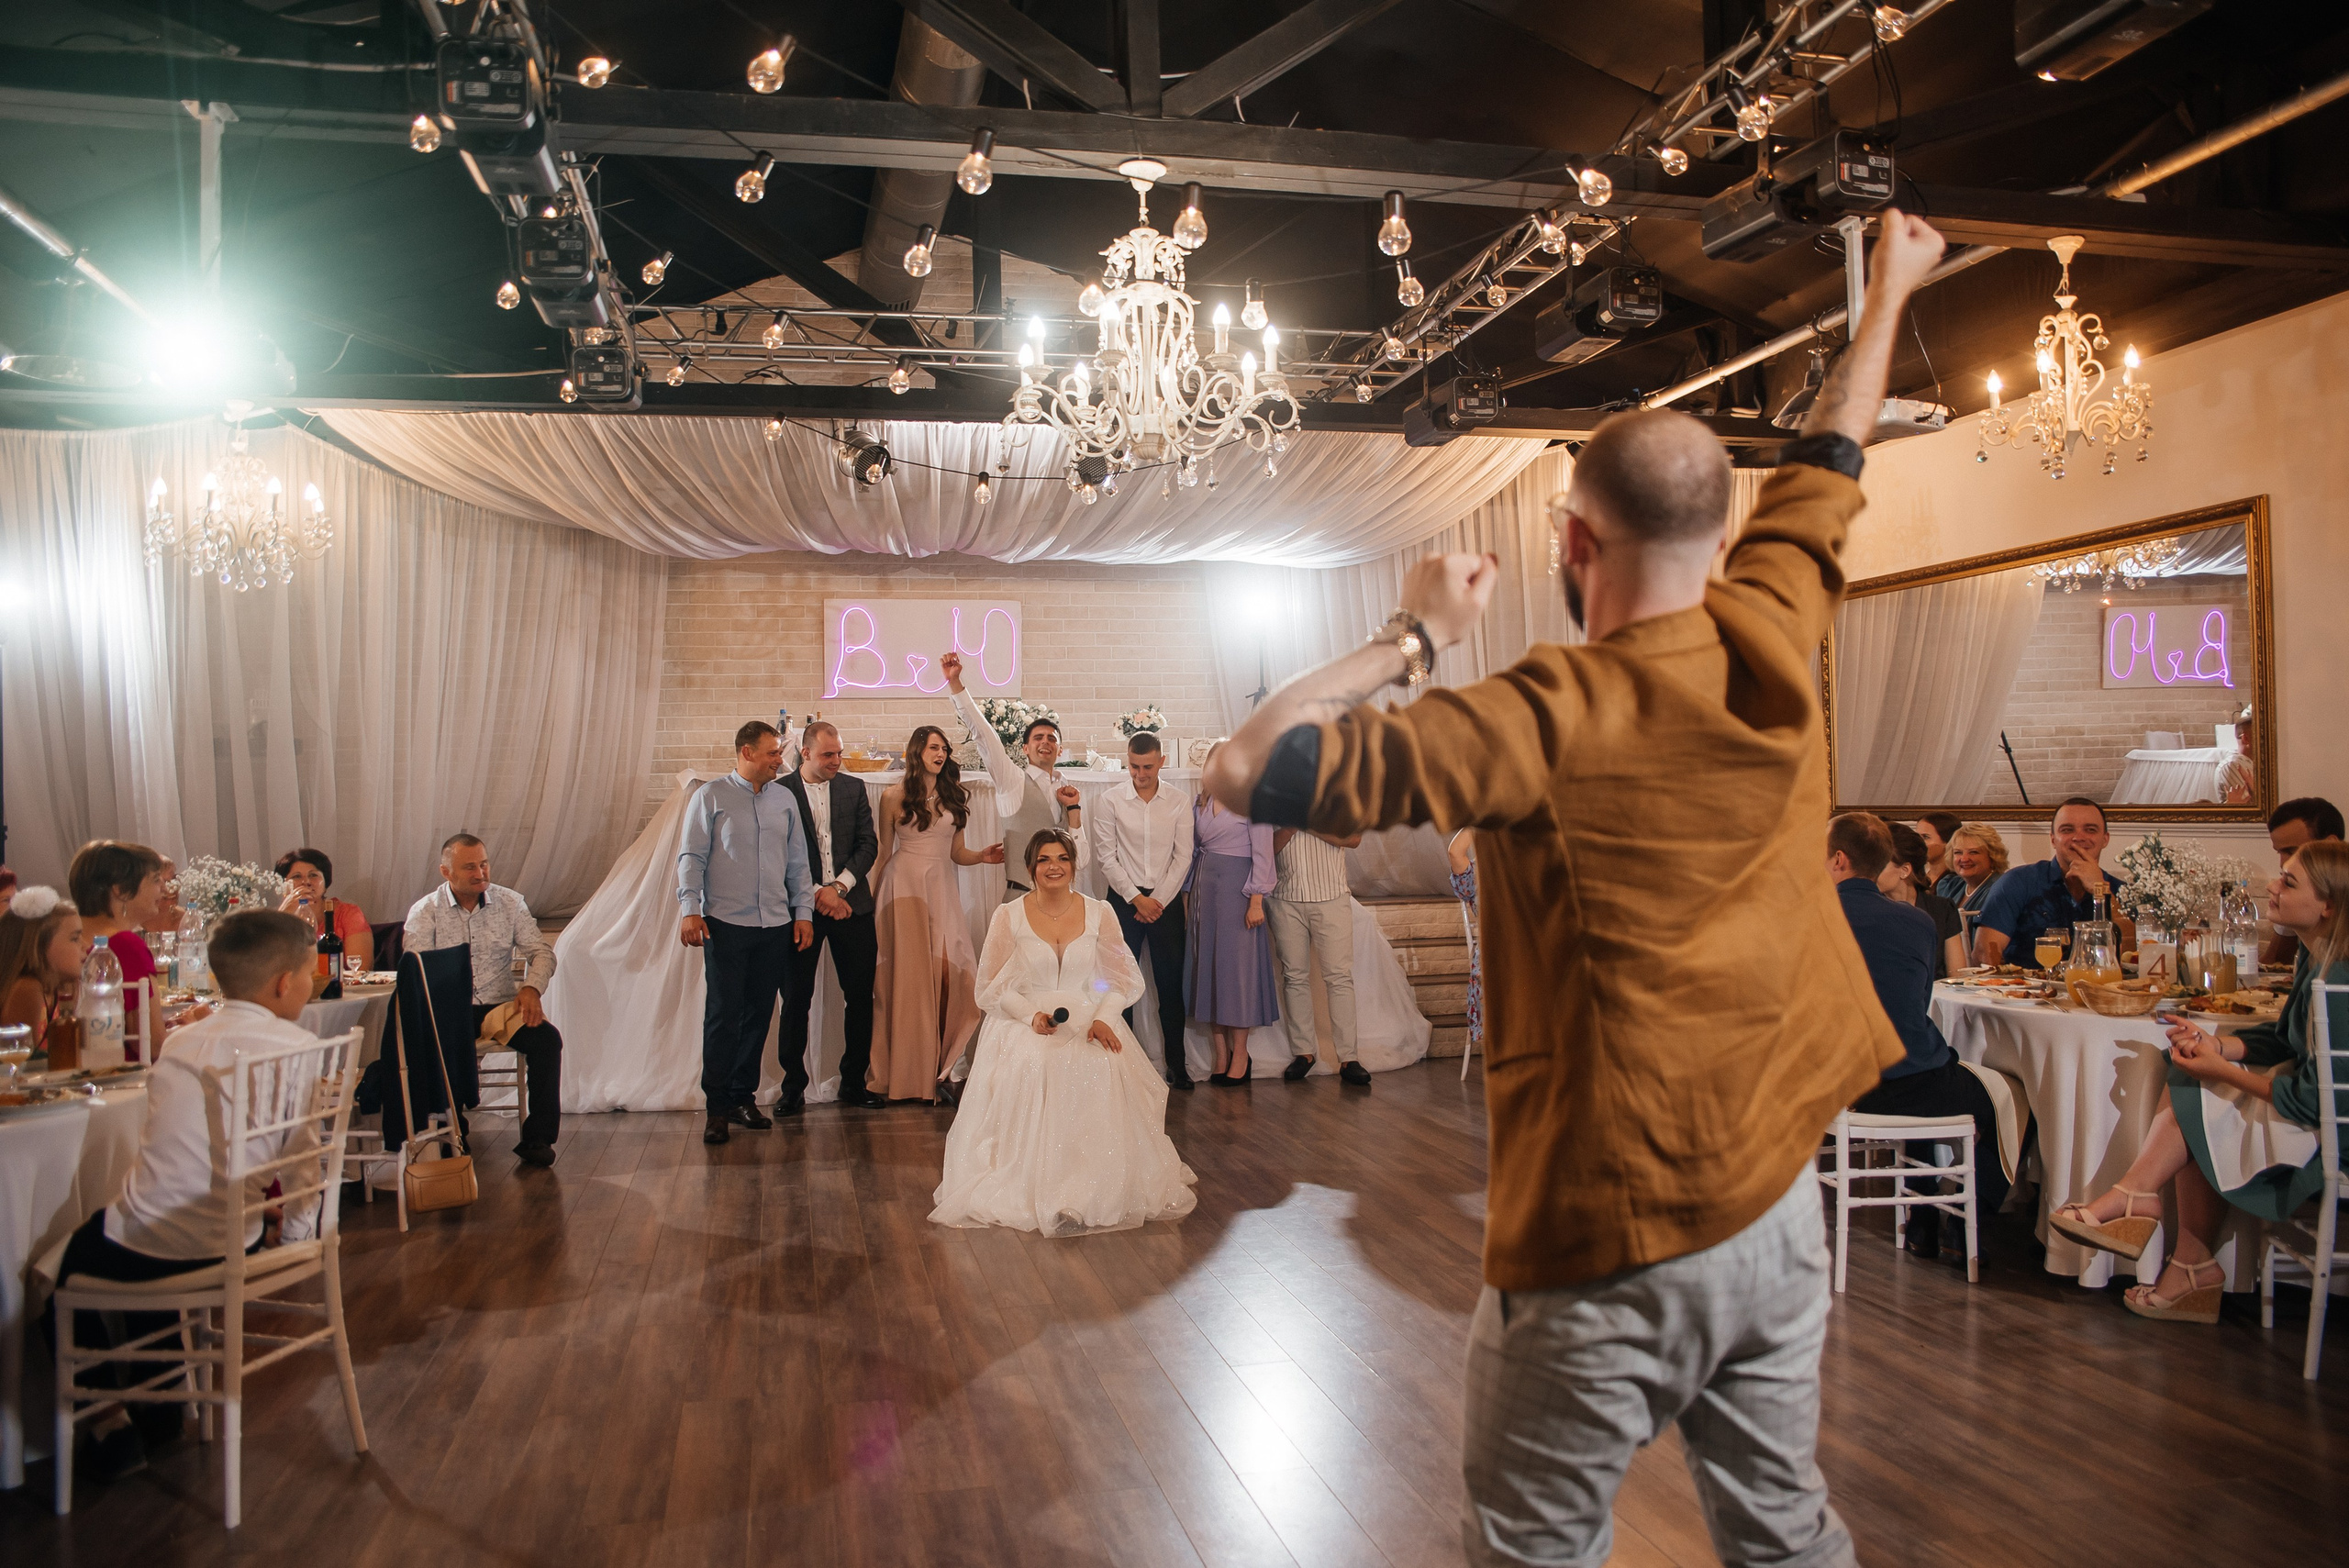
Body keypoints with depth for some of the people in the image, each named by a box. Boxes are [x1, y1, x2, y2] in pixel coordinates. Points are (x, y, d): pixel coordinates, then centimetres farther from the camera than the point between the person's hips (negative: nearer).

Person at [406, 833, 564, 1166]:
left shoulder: (510, 903, 9)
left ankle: (537, 1138, -15)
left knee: (547, 1038, -25)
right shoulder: (424, 911, 3)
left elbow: (541, 952, 7)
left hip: (503, 1005, 2)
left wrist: (531, 988, -15)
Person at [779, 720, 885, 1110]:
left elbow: (868, 844, 4)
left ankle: (854, 1082, 15)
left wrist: (839, 887, -9)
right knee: (796, 1000, 3)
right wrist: (815, 894, -11)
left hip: (851, 905, 3)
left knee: (860, 996, 4)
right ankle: (793, 1085, 15)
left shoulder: (854, 788, 8)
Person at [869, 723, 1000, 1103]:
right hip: (904, 886, -3)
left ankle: (939, 1070, -2)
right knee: (908, 974, -2)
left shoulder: (954, 797, 13)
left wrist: (982, 856, -5)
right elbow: (884, 853, 8)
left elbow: (957, 852, 15)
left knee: (947, 973, -8)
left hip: (942, 887, 3)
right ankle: (907, 1073, 6)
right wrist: (873, 898, 5)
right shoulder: (894, 797, 4)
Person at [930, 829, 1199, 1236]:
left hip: (1086, 1019, 1)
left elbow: (1124, 977, 7)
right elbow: (992, 986, 3)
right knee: (1029, 1068, -34)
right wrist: (1031, 1015, -15)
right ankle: (1035, 1187, -26)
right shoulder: (1009, 917, 2)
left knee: (1103, 1069, -31)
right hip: (1024, 1021, -1)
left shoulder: (1099, 913, 5)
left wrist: (1103, 1017, -13)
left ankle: (1088, 1190, -24)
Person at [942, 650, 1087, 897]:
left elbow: (1079, 863, 5)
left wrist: (1073, 809, -3)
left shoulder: (1070, 794, 11)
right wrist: (954, 682, -14)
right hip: (1020, 896, -4)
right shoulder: (1013, 781, 2)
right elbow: (981, 730, -7)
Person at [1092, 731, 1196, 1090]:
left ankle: (1177, 1064, 12)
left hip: (1167, 900, 1)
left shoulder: (1178, 802, 3)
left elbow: (1182, 857, 2)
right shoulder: (1111, 799, 0)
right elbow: (1106, 857, -3)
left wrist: (1158, 900, -6)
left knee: (1171, 985, 4)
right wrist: (1136, 898, -8)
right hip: (1125, 899, -1)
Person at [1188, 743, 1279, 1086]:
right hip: (1204, 887, 6)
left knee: (1236, 965, -3)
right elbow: (1193, 848, 15)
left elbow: (1262, 854, -8)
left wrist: (1256, 901, -15)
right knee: (1207, 964, 4)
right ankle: (1220, 1055, 11)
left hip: (1237, 887, -5)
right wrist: (1189, 893, 8)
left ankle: (1240, 1055, 6)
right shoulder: (1199, 801, 12)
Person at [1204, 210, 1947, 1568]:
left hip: (1609, 1236, -6)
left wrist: (1414, 634, -10)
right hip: (1779, 1201, 6)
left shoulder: (1550, 722, -21)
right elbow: (1830, 462, 16)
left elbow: (1250, 772, -24)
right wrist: (1891, 290, 33)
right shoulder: (1772, 644, -4)